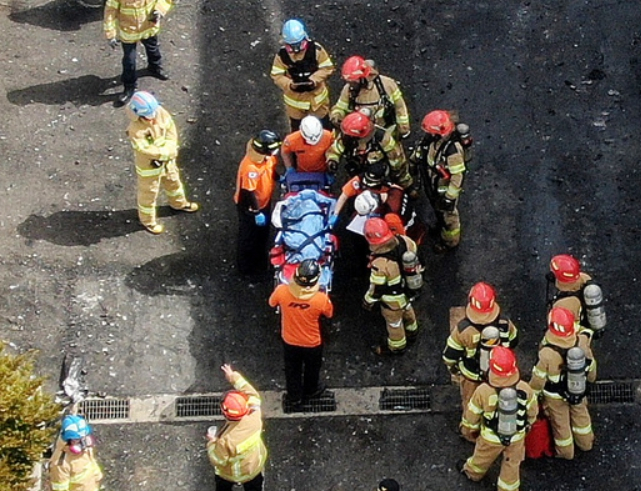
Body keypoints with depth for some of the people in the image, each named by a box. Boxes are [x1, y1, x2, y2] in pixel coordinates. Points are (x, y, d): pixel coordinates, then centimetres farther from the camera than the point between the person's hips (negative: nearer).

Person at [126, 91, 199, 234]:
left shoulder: (160, 112, -20)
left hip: (167, 160, 6)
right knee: (149, 192, 16)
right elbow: (146, 150, -33)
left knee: (173, 181, 30)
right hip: (148, 165, -6)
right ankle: (147, 220, 39)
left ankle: (179, 203, 59)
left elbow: (171, 131, -12)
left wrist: (162, 155, -19)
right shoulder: (136, 129, -37)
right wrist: (167, 152, -25)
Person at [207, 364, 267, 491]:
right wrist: (234, 378, -11)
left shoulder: (226, 439, -45)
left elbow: (218, 460, -26)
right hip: (254, 466, 4)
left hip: (229, 473, -3)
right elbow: (253, 395, -14)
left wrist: (212, 442, -10)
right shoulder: (255, 417, -35)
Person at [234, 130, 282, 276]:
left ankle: (259, 262, 52)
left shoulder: (268, 158, -16)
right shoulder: (250, 168, -41)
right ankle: (246, 267, 38)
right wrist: (257, 212, -24)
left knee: (263, 232, 28)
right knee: (249, 236, 15)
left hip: (264, 202, 8)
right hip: (249, 207, -8)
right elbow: (248, 192, -32)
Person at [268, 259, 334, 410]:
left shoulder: (282, 291, -31)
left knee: (292, 370, 28)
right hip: (312, 343, -1)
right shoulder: (321, 299, -34)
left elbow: (272, 303, -7)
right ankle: (310, 391, 57)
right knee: (312, 368, 30)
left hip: (290, 341, 1)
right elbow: (329, 314, -11)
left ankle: (295, 399, 47)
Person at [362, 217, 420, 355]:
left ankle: (397, 347, 52)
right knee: (407, 309, 37)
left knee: (394, 321, 24)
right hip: (408, 287, 6)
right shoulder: (404, 241, -26)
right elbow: (414, 250, -3)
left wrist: (368, 301, -7)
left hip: (393, 298, -6)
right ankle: (411, 332, 65)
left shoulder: (380, 264, -43)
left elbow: (377, 288, -28)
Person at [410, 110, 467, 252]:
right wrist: (414, 160, 17)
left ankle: (450, 241, 45)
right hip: (432, 184, 7)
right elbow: (422, 147, 3)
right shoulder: (433, 138, -20)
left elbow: (458, 176, -33)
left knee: (448, 215, 20)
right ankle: (440, 227, 62)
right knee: (437, 209, 34)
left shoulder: (453, 151, -42)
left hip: (444, 189, -7)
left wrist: (450, 198, -26)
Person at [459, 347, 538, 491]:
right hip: (517, 436, 0)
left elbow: (471, 417, -15)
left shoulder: (483, 391, -31)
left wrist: (468, 432, 7)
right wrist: (526, 425, 17)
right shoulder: (525, 389, -24)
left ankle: (472, 472, 59)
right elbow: (532, 412, -5)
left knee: (482, 458, 30)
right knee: (512, 465, 25)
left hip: (491, 438, 0)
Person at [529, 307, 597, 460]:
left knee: (561, 422, 22)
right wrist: (591, 377, 16)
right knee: (580, 415, 30)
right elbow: (591, 365, -7)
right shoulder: (582, 343, -28)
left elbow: (538, 379, -22)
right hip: (578, 390, 3)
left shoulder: (547, 354, -39)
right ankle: (585, 442, 54)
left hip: (555, 396, -3)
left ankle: (565, 451, 45)